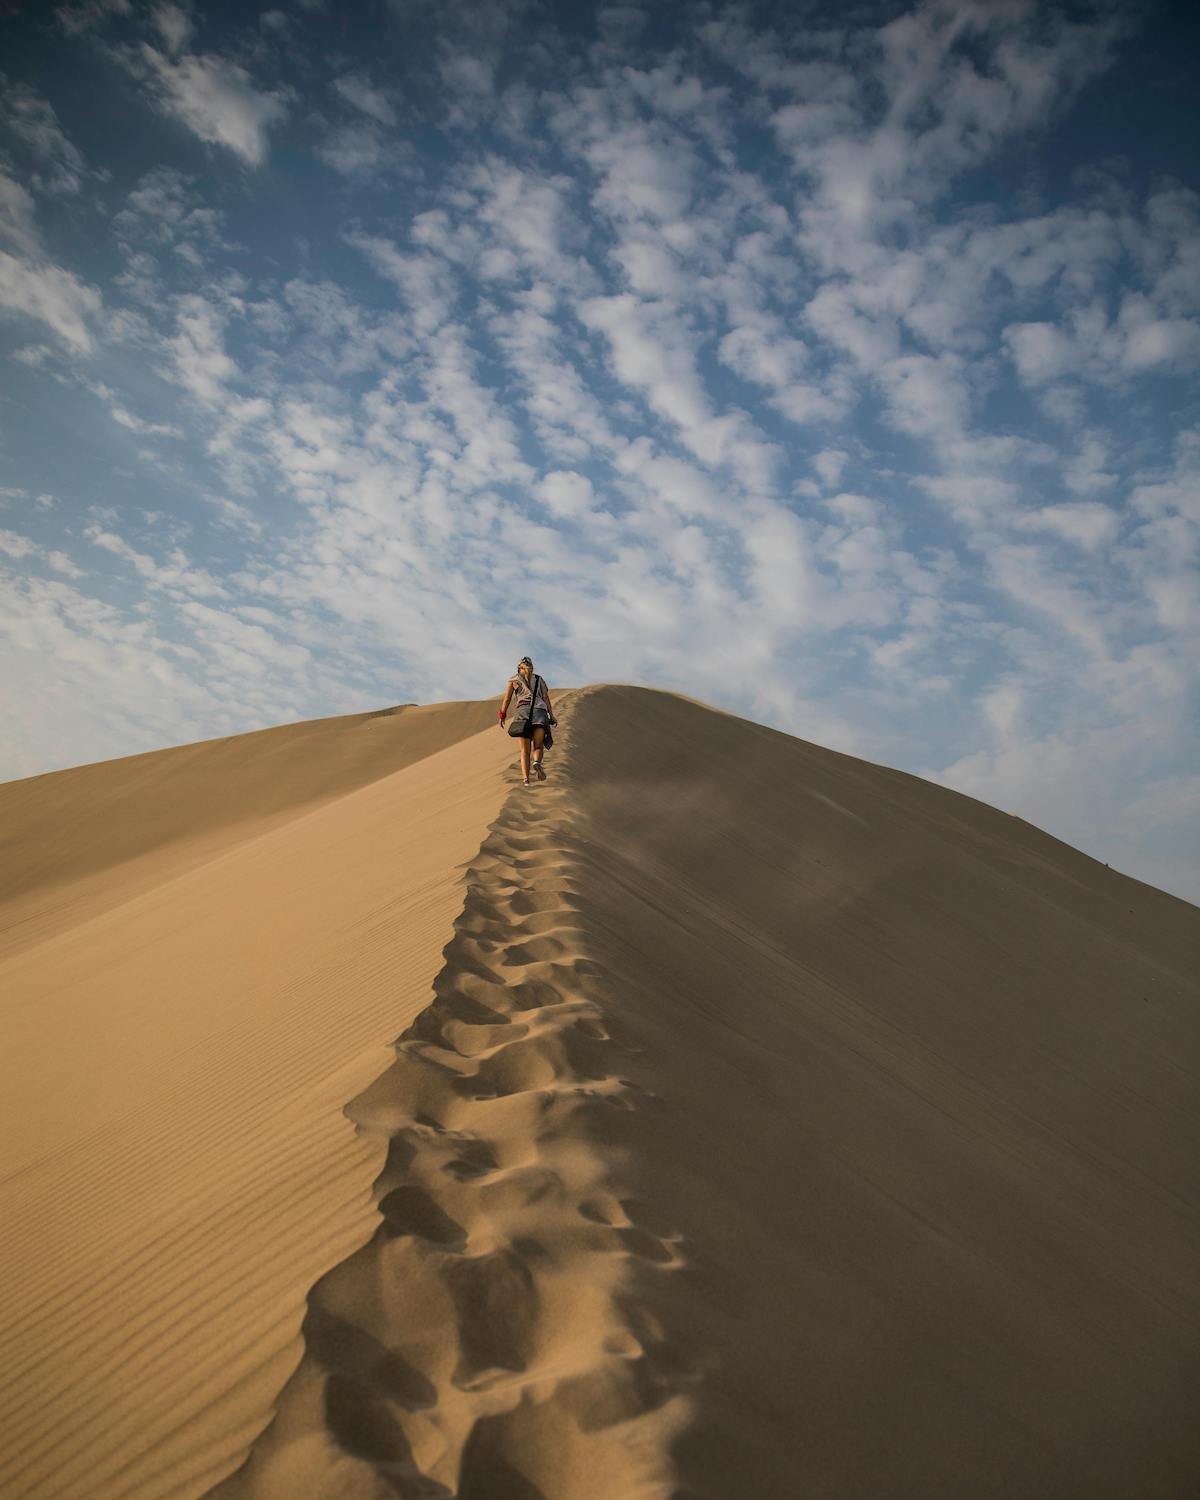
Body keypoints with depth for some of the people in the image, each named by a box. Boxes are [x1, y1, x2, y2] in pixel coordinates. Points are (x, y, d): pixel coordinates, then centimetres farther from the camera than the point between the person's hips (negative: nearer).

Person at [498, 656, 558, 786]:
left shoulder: (514, 679, 18)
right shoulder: (539, 679, 21)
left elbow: (507, 699, 11)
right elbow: (546, 698, 10)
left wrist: (502, 716, 16)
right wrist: (552, 716, 4)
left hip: (523, 710, -1)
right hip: (540, 711, 1)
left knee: (525, 750, 0)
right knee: (538, 747, 3)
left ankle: (525, 778, -18)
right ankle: (537, 763, -31)